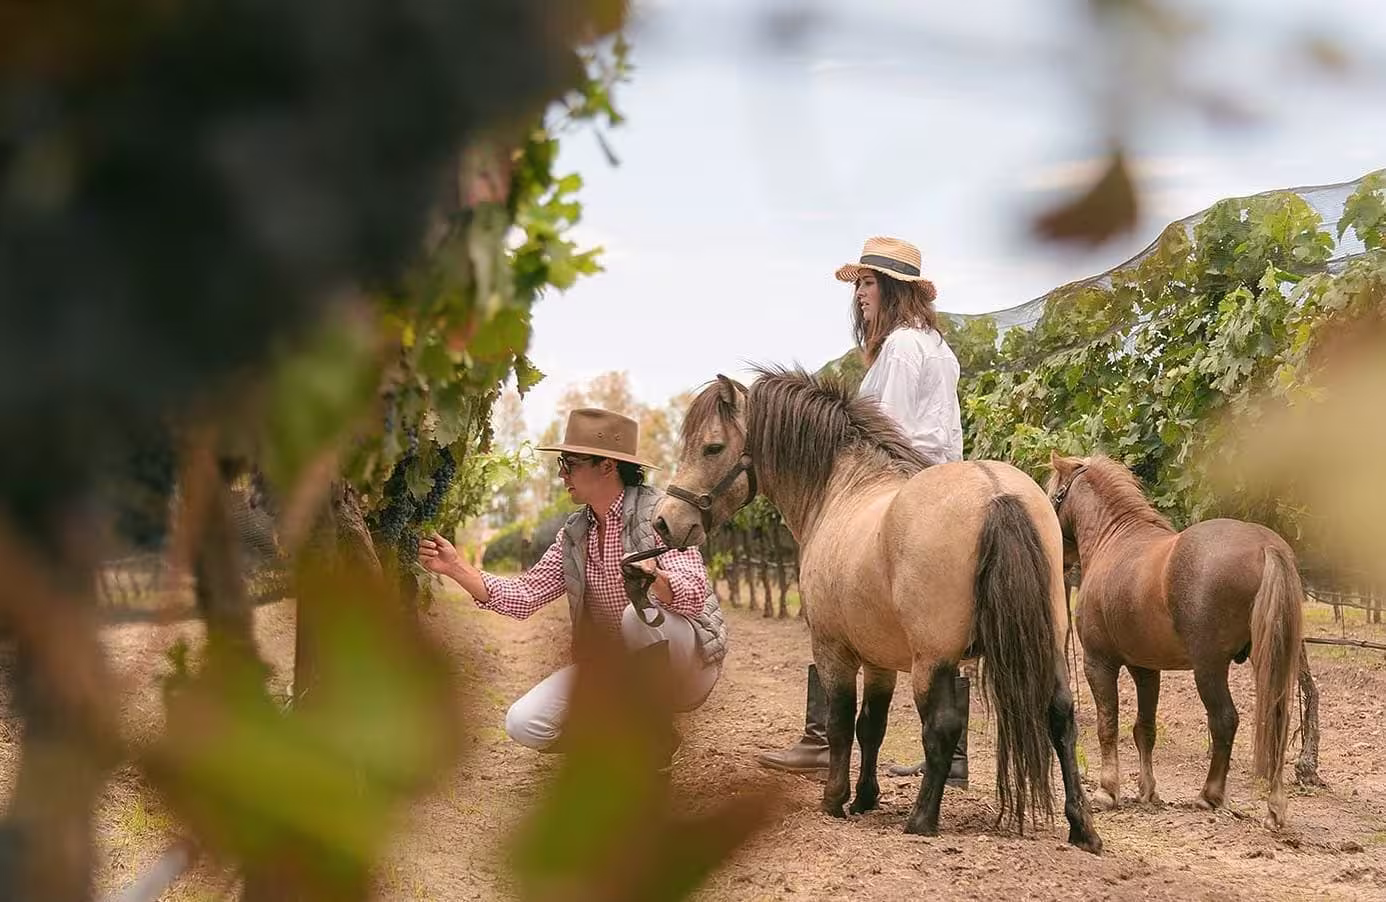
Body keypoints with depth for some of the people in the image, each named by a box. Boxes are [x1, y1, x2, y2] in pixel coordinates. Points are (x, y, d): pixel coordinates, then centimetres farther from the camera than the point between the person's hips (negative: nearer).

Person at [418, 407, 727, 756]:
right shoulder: (575, 534, 8)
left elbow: (695, 593, -25)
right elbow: (523, 596, 2)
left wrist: (656, 579, -48)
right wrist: (455, 567, -9)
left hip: (688, 666, -5)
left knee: (641, 612, -37)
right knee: (524, 724, -13)